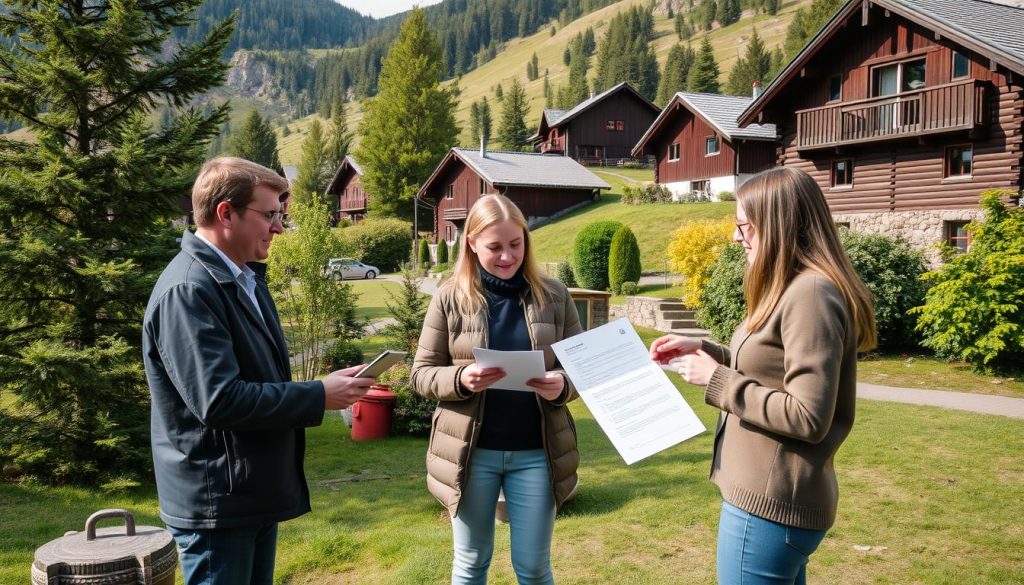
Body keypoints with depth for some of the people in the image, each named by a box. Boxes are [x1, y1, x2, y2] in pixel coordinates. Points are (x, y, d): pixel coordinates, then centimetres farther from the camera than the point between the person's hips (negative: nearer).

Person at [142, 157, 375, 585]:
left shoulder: (244, 277, 11)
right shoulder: (188, 290, -22)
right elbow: (220, 400, -28)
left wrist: (324, 388, 5)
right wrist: (319, 397, -20)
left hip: (255, 491, 10)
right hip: (217, 501, -10)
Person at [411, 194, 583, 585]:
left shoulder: (553, 295, 0)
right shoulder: (450, 298, -3)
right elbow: (421, 374, -1)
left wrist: (562, 386, -17)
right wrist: (460, 379, -21)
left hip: (536, 452, 1)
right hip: (471, 451, 0)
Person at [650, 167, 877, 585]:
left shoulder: (810, 293, -21)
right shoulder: (794, 289, 11)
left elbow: (807, 418, -25)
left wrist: (717, 381, -19)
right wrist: (704, 351, 8)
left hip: (770, 503, -10)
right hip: (774, 496, 10)